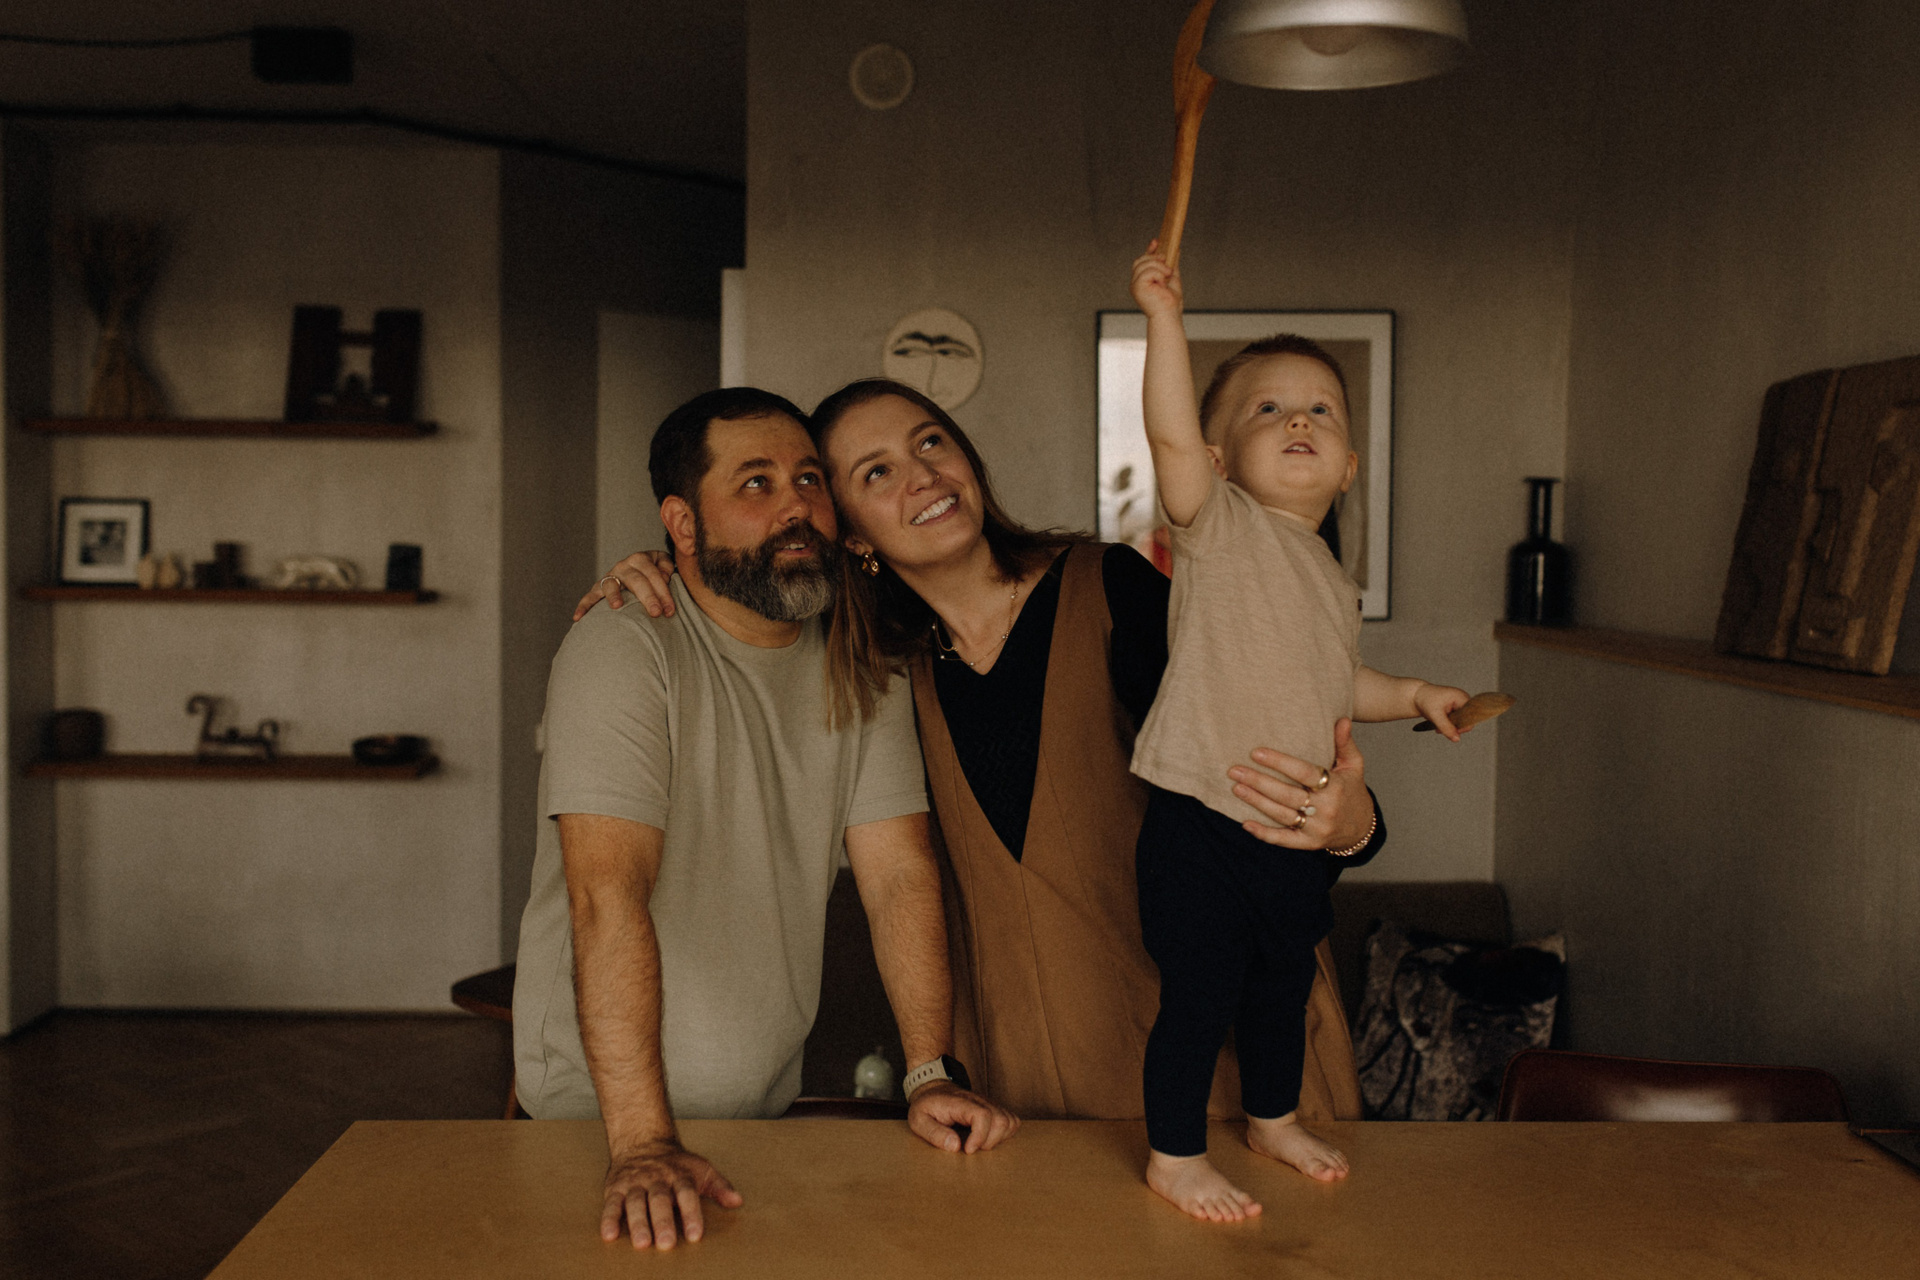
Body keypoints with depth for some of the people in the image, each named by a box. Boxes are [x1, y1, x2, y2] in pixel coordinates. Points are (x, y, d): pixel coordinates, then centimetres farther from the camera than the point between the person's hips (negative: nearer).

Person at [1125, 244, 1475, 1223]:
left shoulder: (1332, 581, 15)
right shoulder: (1220, 524, -7)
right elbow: (1171, 435, -25)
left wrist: (1410, 695, 21)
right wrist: (1164, 318, -31)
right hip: (1201, 821, -7)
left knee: (1283, 983, 23)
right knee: (1199, 994, 1)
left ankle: (1274, 1117, 45)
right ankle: (1175, 1157, 19)